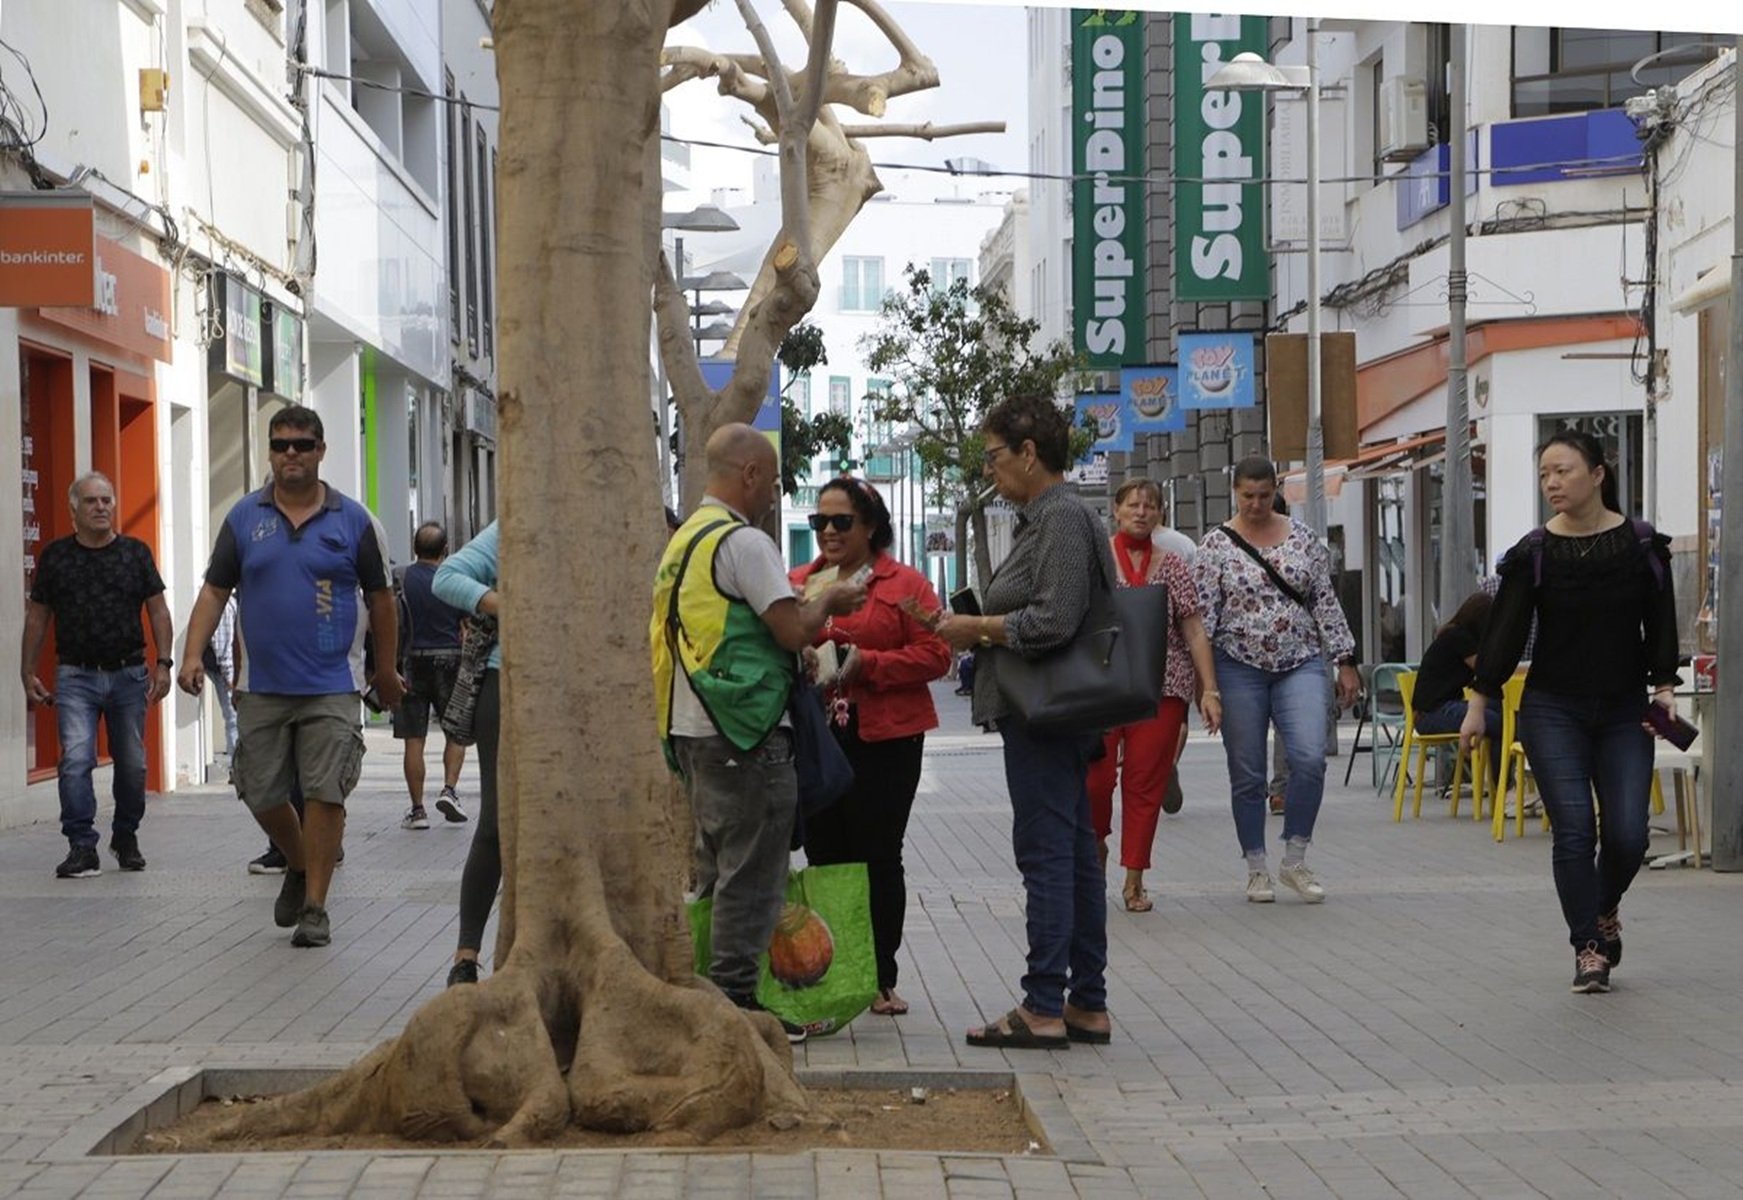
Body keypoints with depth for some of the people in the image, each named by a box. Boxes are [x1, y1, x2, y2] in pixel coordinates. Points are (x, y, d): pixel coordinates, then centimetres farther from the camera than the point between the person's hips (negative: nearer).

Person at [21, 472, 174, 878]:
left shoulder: (135, 552, 6)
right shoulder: (55, 556, 5)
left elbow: (158, 611, 8)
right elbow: (37, 616, 10)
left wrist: (163, 663, -3)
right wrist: (27, 672, 6)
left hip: (129, 674, 1)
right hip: (76, 677, -1)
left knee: (131, 764, 7)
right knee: (76, 759, -16)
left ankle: (126, 837, 27)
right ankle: (82, 847, -13)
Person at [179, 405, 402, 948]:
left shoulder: (353, 520, 1)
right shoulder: (245, 517, 6)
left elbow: (380, 598, 9)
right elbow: (215, 590, 6)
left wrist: (386, 671, 13)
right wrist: (193, 655, -6)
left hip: (331, 686, -2)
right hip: (262, 685, 3)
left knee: (324, 793, -7)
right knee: (261, 794, 8)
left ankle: (315, 906, 2)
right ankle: (299, 866, 35)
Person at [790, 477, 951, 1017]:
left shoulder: (906, 585, 0)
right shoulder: (797, 583, 13)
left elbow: (935, 654, -7)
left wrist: (867, 663, -17)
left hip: (883, 741, -3)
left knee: (878, 859, 1)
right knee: (824, 856, 4)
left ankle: (881, 980, 10)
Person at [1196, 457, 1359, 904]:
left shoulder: (1303, 537, 7)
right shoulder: (1216, 545, 0)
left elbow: (1326, 602, 8)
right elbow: (1204, 613, -2)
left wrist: (1345, 661, 5)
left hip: (1300, 664, 1)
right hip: (1240, 668, -1)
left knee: (1310, 758, -16)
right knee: (1247, 774, 2)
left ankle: (1295, 860, -1)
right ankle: (1257, 869, 15)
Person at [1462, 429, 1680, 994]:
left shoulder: (1642, 545, 0)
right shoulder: (1533, 554, -3)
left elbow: (1660, 625, 3)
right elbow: (1505, 630, -2)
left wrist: (1664, 686, -10)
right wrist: (1479, 702, -6)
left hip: (1624, 713, 1)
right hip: (1553, 711, -1)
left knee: (1627, 834, -5)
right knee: (1574, 830, -9)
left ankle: (1606, 910, 27)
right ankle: (1589, 949, 1)